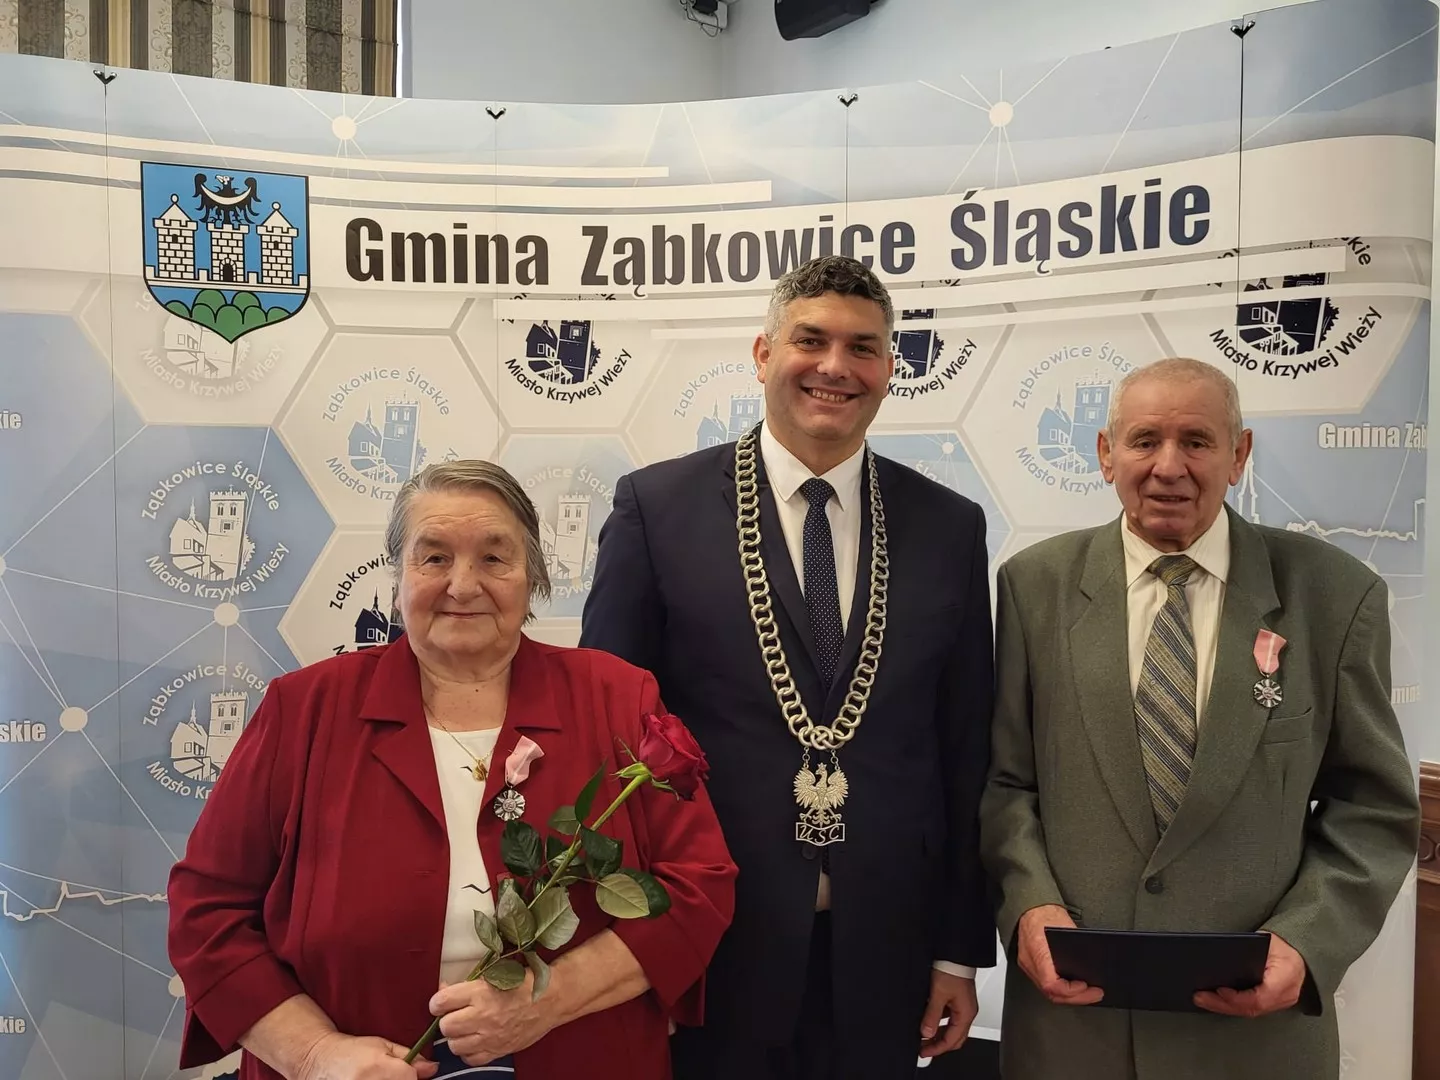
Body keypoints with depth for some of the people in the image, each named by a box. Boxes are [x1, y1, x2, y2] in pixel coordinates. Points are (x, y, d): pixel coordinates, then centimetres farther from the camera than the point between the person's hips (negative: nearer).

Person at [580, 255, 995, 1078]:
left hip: (882, 954, 2)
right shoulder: (658, 507, -5)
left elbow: (967, 752, 4)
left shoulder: (949, 527, 2)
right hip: (709, 947, -2)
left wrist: (961, 949, 5)